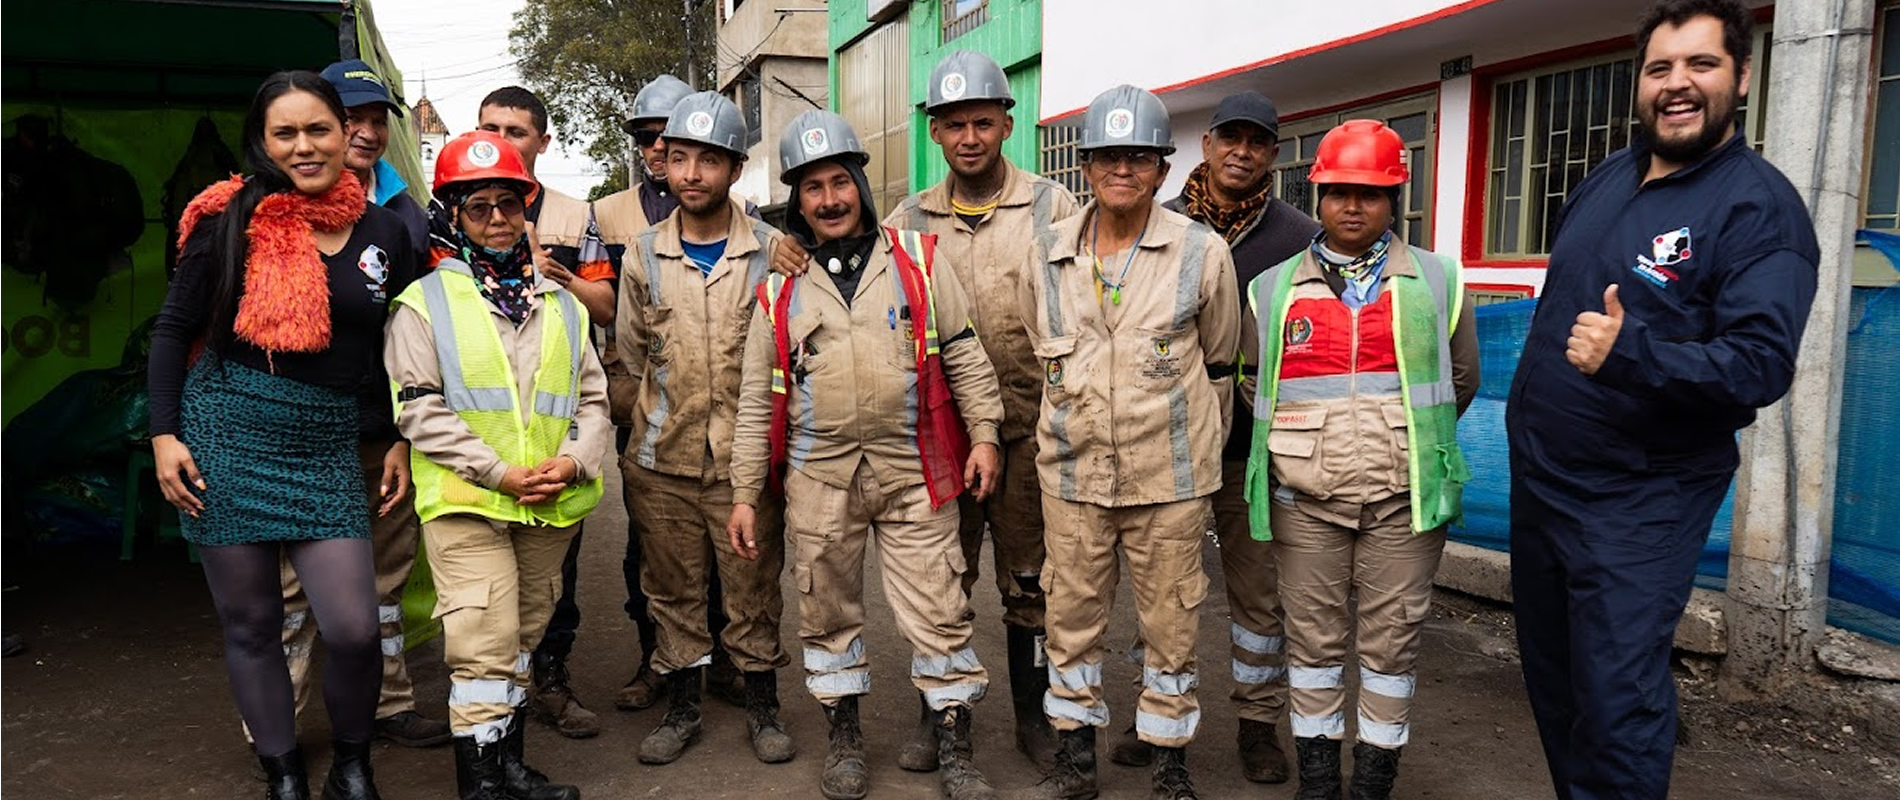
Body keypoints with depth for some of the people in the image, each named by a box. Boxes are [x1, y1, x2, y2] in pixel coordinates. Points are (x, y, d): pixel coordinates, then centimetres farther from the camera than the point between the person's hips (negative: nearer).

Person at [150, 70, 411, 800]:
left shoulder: (382, 230, 5)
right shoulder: (233, 218, -1)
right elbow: (174, 328, 3)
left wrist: (401, 439, 9)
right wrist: (164, 434, -5)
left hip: (327, 446, 1)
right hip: (227, 433, -1)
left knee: (354, 629, -7)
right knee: (250, 625, 6)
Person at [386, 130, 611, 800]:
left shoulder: (562, 305, 14)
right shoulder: (424, 303, 1)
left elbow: (593, 397, 12)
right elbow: (420, 410, -7)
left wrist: (574, 462, -7)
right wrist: (501, 473, -15)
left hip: (552, 505, 5)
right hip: (466, 500, -4)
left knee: (522, 638, 15)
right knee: (484, 644, -6)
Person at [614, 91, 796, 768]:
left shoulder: (773, 251, -2)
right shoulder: (644, 255, 4)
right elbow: (630, 354, 15)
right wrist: (662, 417, 13)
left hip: (745, 459, -2)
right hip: (662, 462, 2)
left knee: (754, 589, 7)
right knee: (674, 590, 12)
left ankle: (762, 706, 25)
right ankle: (681, 707, 29)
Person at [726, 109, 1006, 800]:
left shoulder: (917, 261, 5)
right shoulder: (781, 288, 8)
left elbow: (965, 355, 7)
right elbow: (756, 399, 9)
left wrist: (984, 434, -2)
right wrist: (744, 495, 6)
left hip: (914, 471, -1)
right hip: (819, 477, 2)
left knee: (936, 611, 1)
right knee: (827, 611, 12)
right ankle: (845, 737, 31)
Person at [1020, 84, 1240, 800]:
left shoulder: (1203, 254, -5)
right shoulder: (1047, 256, 2)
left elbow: (1219, 364, 6)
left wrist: (1195, 448, 11)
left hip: (1170, 480, -2)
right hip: (1072, 476, 2)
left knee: (1171, 623, 9)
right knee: (1072, 615, 12)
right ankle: (1075, 742, 32)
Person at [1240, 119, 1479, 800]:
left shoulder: (1438, 282, 5)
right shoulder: (1273, 289, 6)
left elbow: (1461, 382, 14)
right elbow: (1253, 382, 14)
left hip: (1404, 497, 0)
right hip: (1304, 498, 1)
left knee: (1392, 639, 7)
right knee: (1314, 637, 9)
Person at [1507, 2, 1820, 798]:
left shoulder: (1760, 206, -14)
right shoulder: (1604, 179, 8)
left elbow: (1762, 364, -24)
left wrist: (1630, 353, -39)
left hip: (1638, 502, -7)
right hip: (1537, 477, 7)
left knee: (1616, 706, -5)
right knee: (1549, 681, 18)